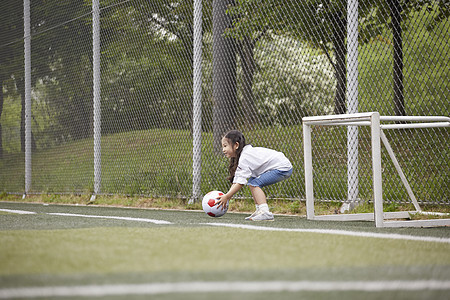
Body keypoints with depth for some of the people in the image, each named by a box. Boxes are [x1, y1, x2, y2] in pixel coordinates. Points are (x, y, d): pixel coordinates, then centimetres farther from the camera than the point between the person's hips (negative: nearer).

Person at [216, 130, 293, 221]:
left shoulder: (245, 158, -19)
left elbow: (241, 182, -23)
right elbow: (236, 181, 9)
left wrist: (226, 197, -19)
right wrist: (227, 196, -2)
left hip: (284, 168, -11)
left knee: (254, 183, -17)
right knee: (252, 182, 13)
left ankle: (265, 212, -26)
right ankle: (259, 211, 11)